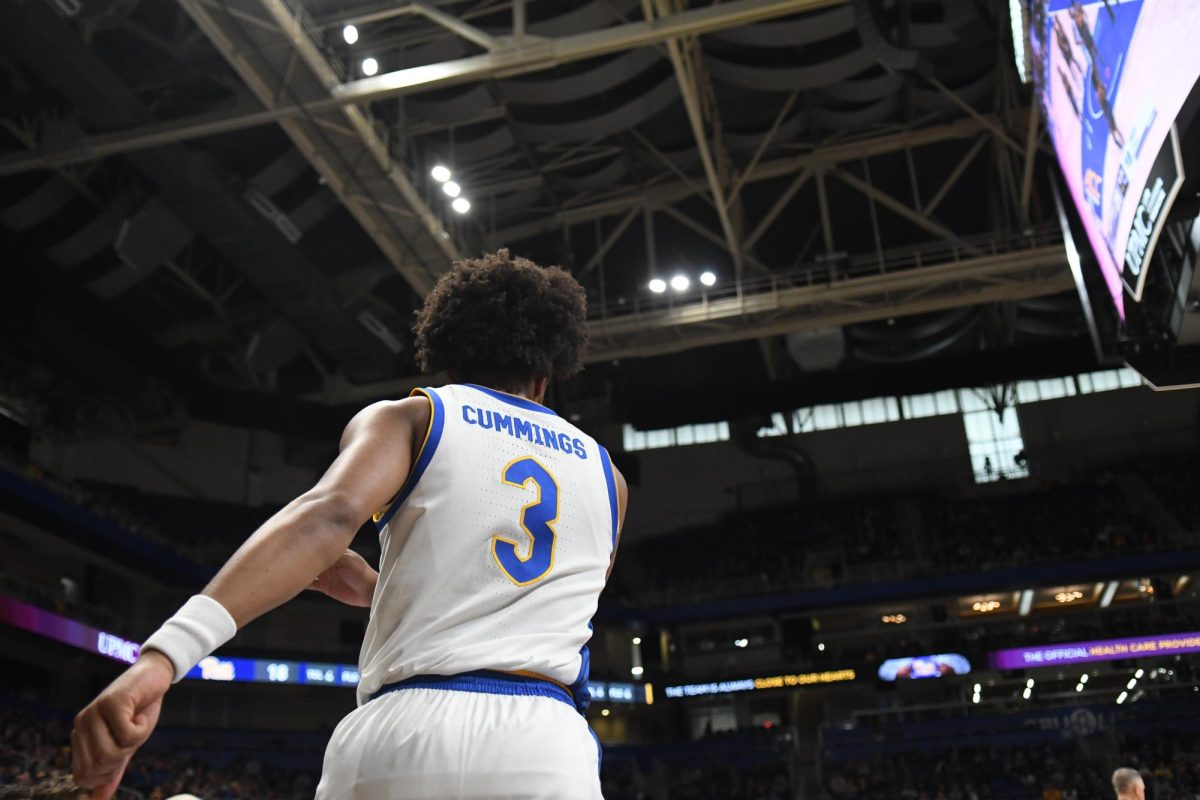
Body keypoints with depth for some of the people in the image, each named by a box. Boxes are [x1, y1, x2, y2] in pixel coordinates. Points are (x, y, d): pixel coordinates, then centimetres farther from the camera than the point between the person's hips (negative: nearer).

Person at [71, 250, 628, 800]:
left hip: (407, 736, -2)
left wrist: (166, 652, -25)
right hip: (550, 754, 2)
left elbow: (327, 515, -13)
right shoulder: (605, 472, 20)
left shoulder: (406, 418, 9)